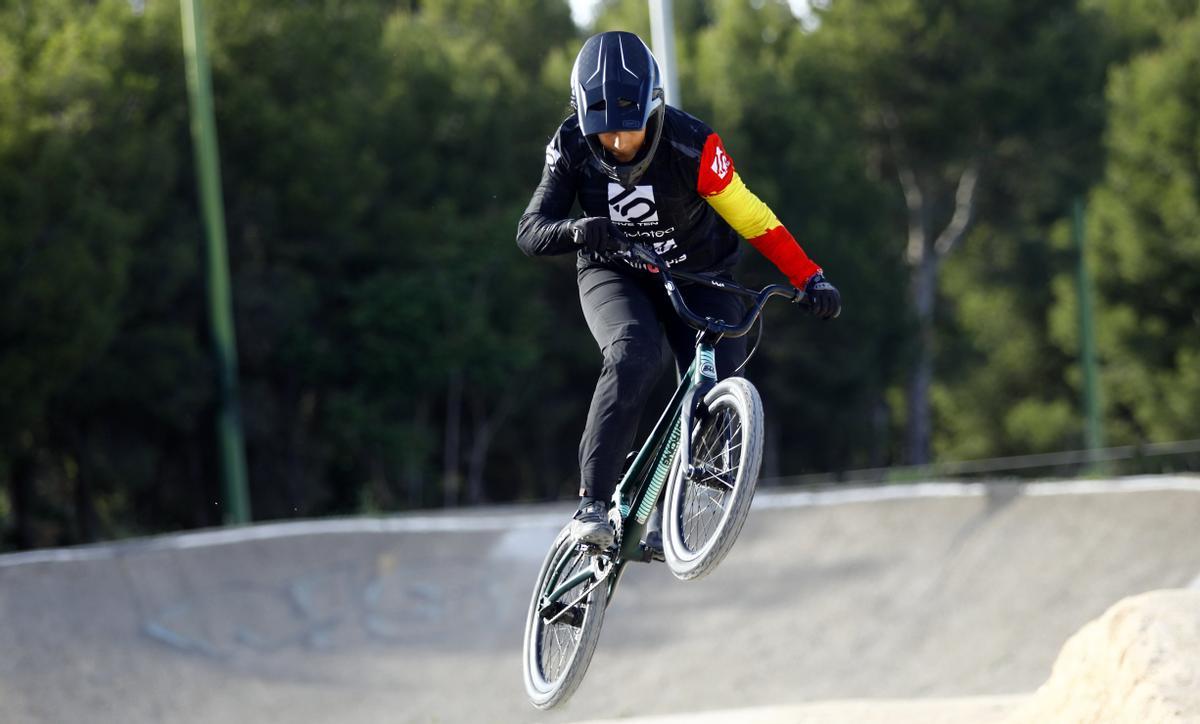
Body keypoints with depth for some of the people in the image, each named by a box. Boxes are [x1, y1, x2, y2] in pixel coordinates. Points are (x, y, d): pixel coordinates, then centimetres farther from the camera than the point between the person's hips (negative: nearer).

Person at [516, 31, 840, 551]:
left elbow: (751, 218, -21)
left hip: (695, 277, 1)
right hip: (614, 276, 0)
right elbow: (530, 231, -22)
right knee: (634, 360, -31)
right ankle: (592, 502, -27)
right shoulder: (573, 148, -20)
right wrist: (576, 230, -44)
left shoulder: (691, 146, -27)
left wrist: (812, 279, -28)